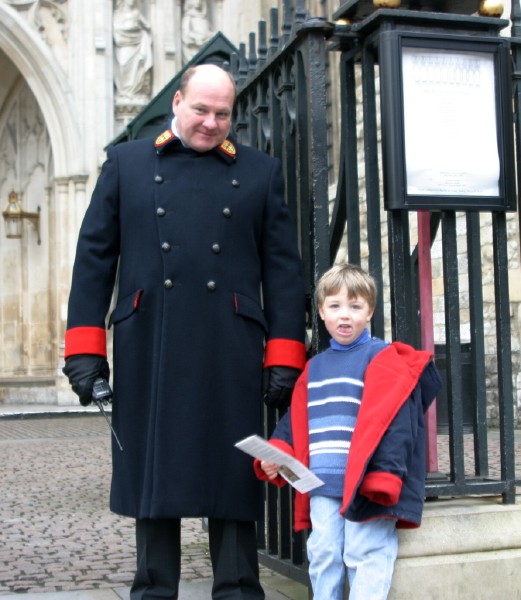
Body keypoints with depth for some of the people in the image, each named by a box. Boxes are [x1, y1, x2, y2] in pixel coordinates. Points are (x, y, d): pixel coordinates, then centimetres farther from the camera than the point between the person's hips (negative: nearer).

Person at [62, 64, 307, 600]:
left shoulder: (261, 172, 13)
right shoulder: (126, 163, 13)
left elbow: (283, 270, 9)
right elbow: (94, 258, 8)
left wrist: (284, 357, 2)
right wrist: (84, 348, 1)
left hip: (230, 354, 0)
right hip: (147, 350, 1)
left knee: (232, 474, 3)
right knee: (151, 471, 6)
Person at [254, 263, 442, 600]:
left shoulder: (382, 358, -4)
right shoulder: (315, 367, 16)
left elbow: (394, 421, -12)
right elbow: (296, 421, 18)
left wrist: (383, 476, -20)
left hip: (366, 483, -6)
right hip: (323, 486, 6)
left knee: (365, 556, -4)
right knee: (323, 555, 10)